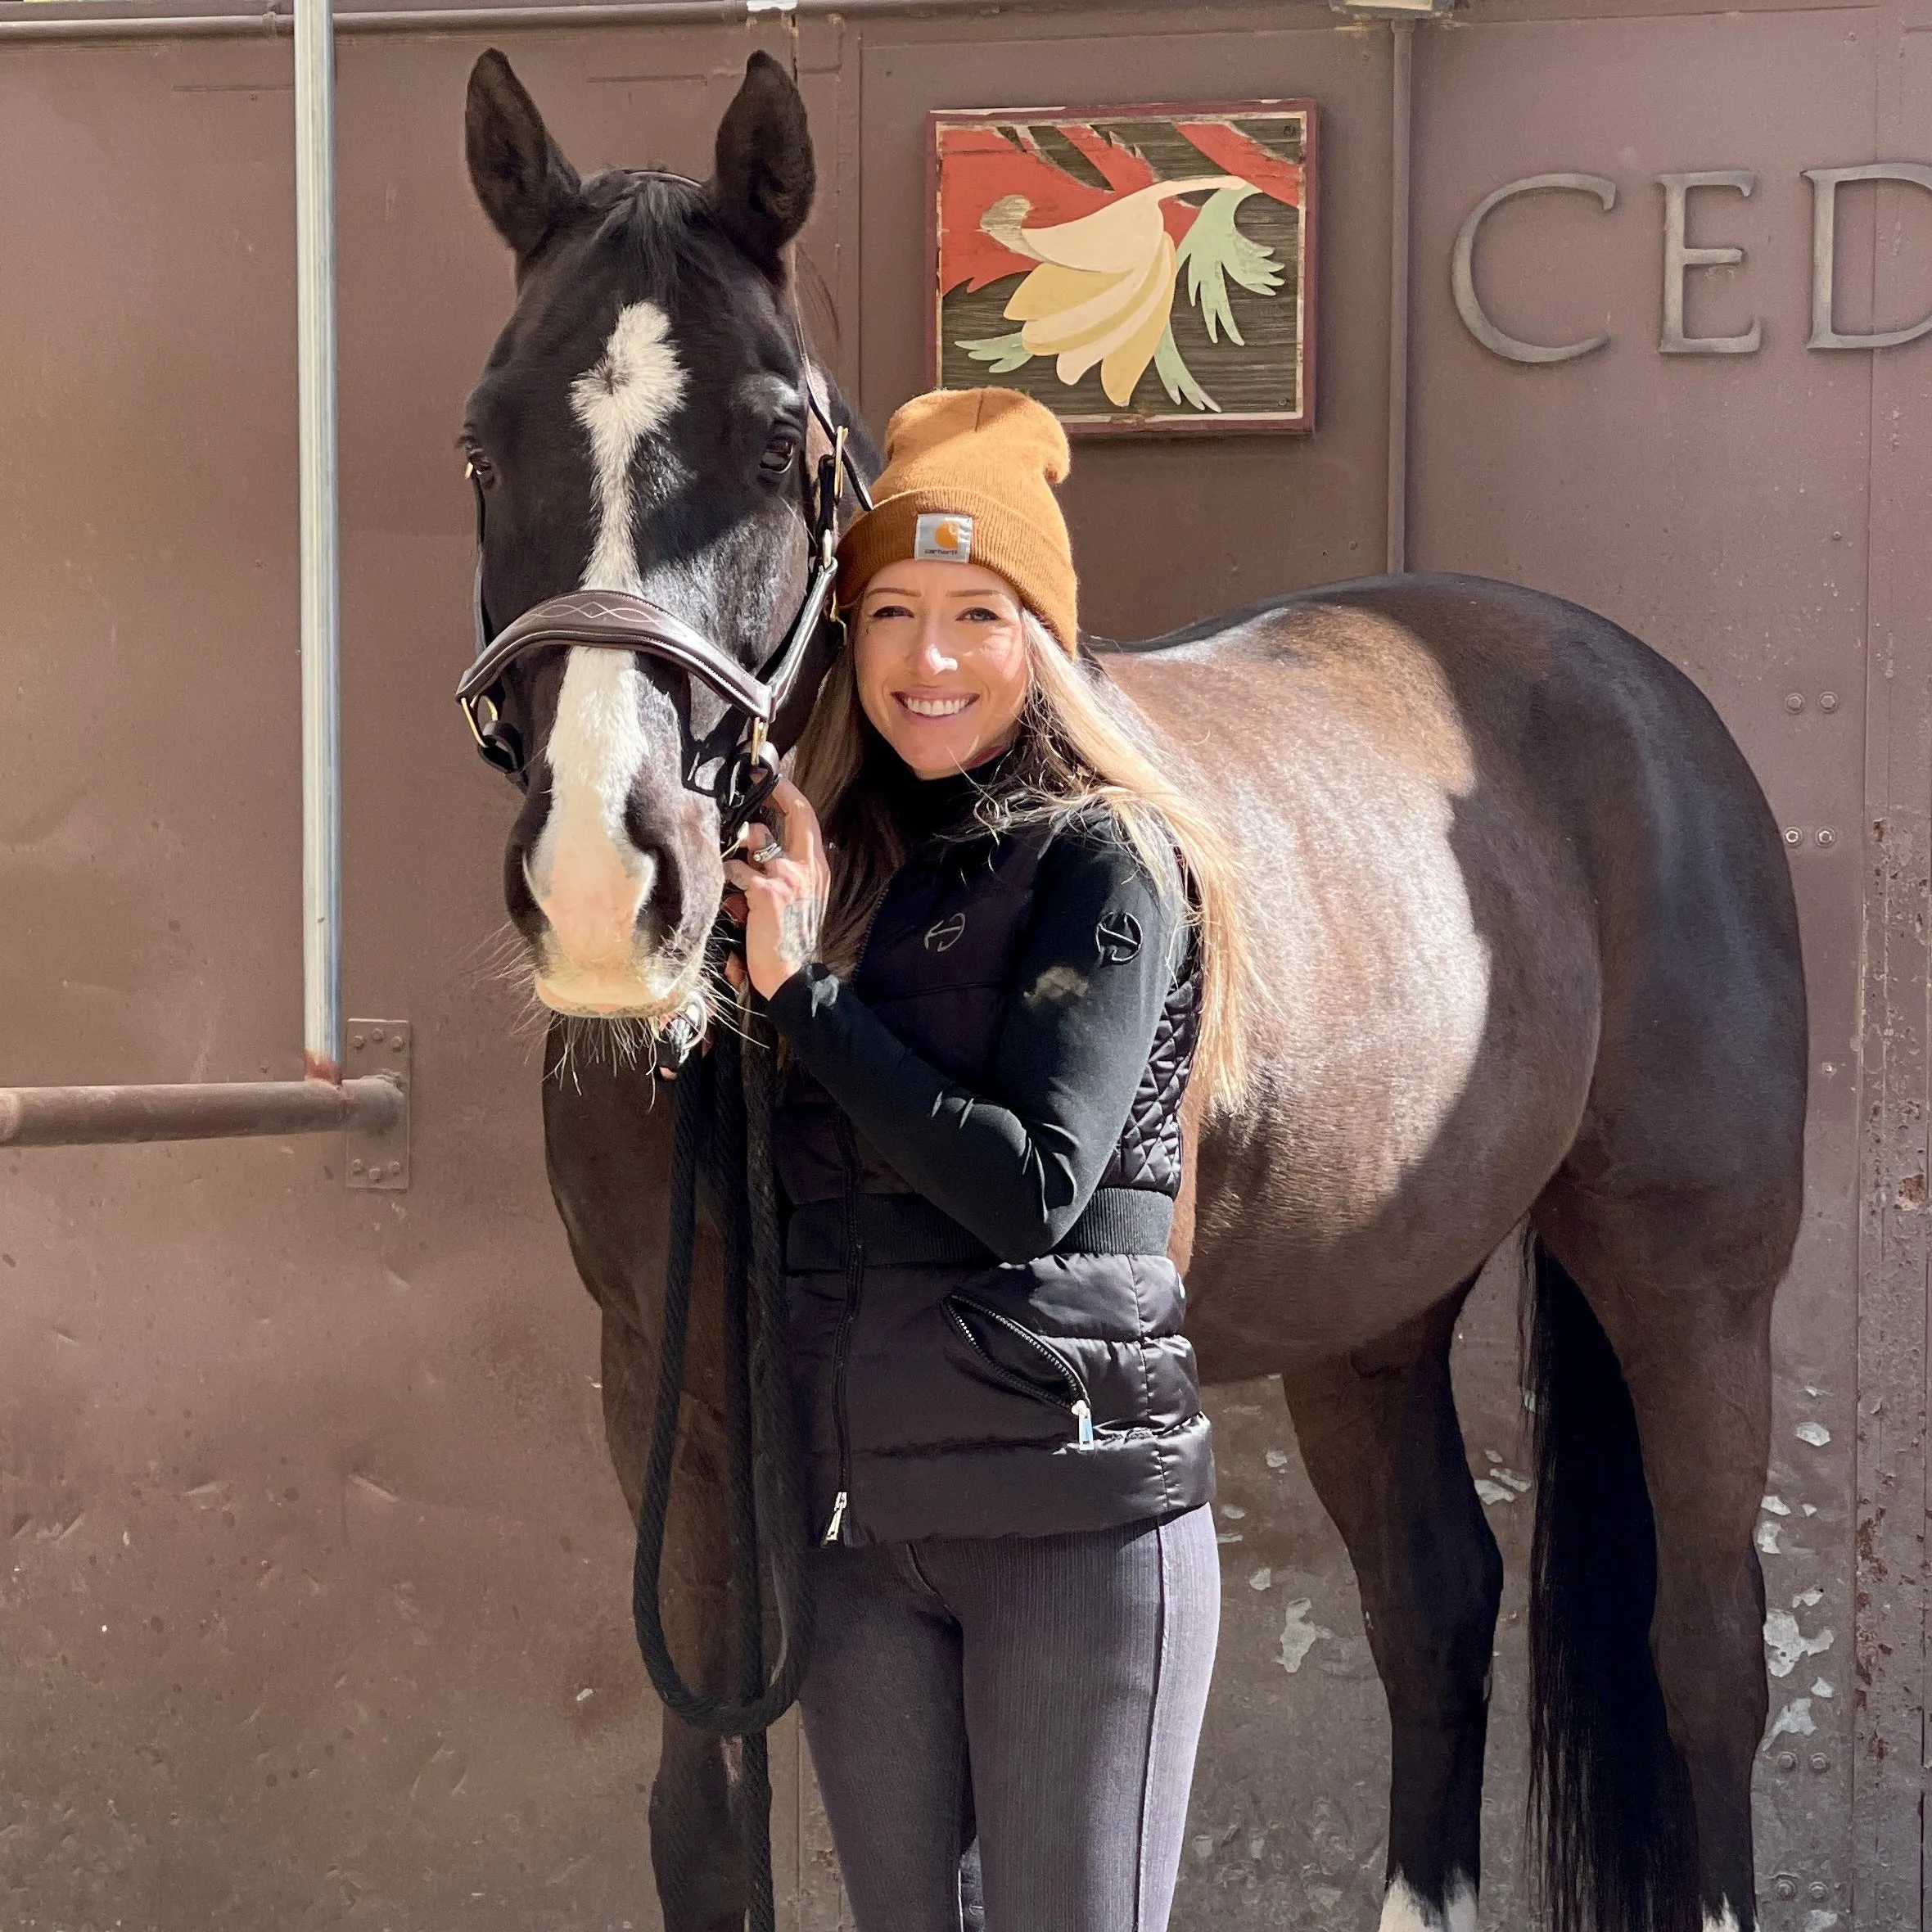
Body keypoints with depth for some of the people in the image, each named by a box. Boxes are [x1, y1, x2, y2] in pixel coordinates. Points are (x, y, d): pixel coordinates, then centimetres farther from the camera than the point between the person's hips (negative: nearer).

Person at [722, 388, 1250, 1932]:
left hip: (1073, 1500, -6)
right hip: (856, 1511, 6)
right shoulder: (844, 862, 10)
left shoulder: (1105, 863, -8)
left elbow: (1030, 1186, -18)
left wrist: (803, 983, -15)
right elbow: (783, 1172, 9)